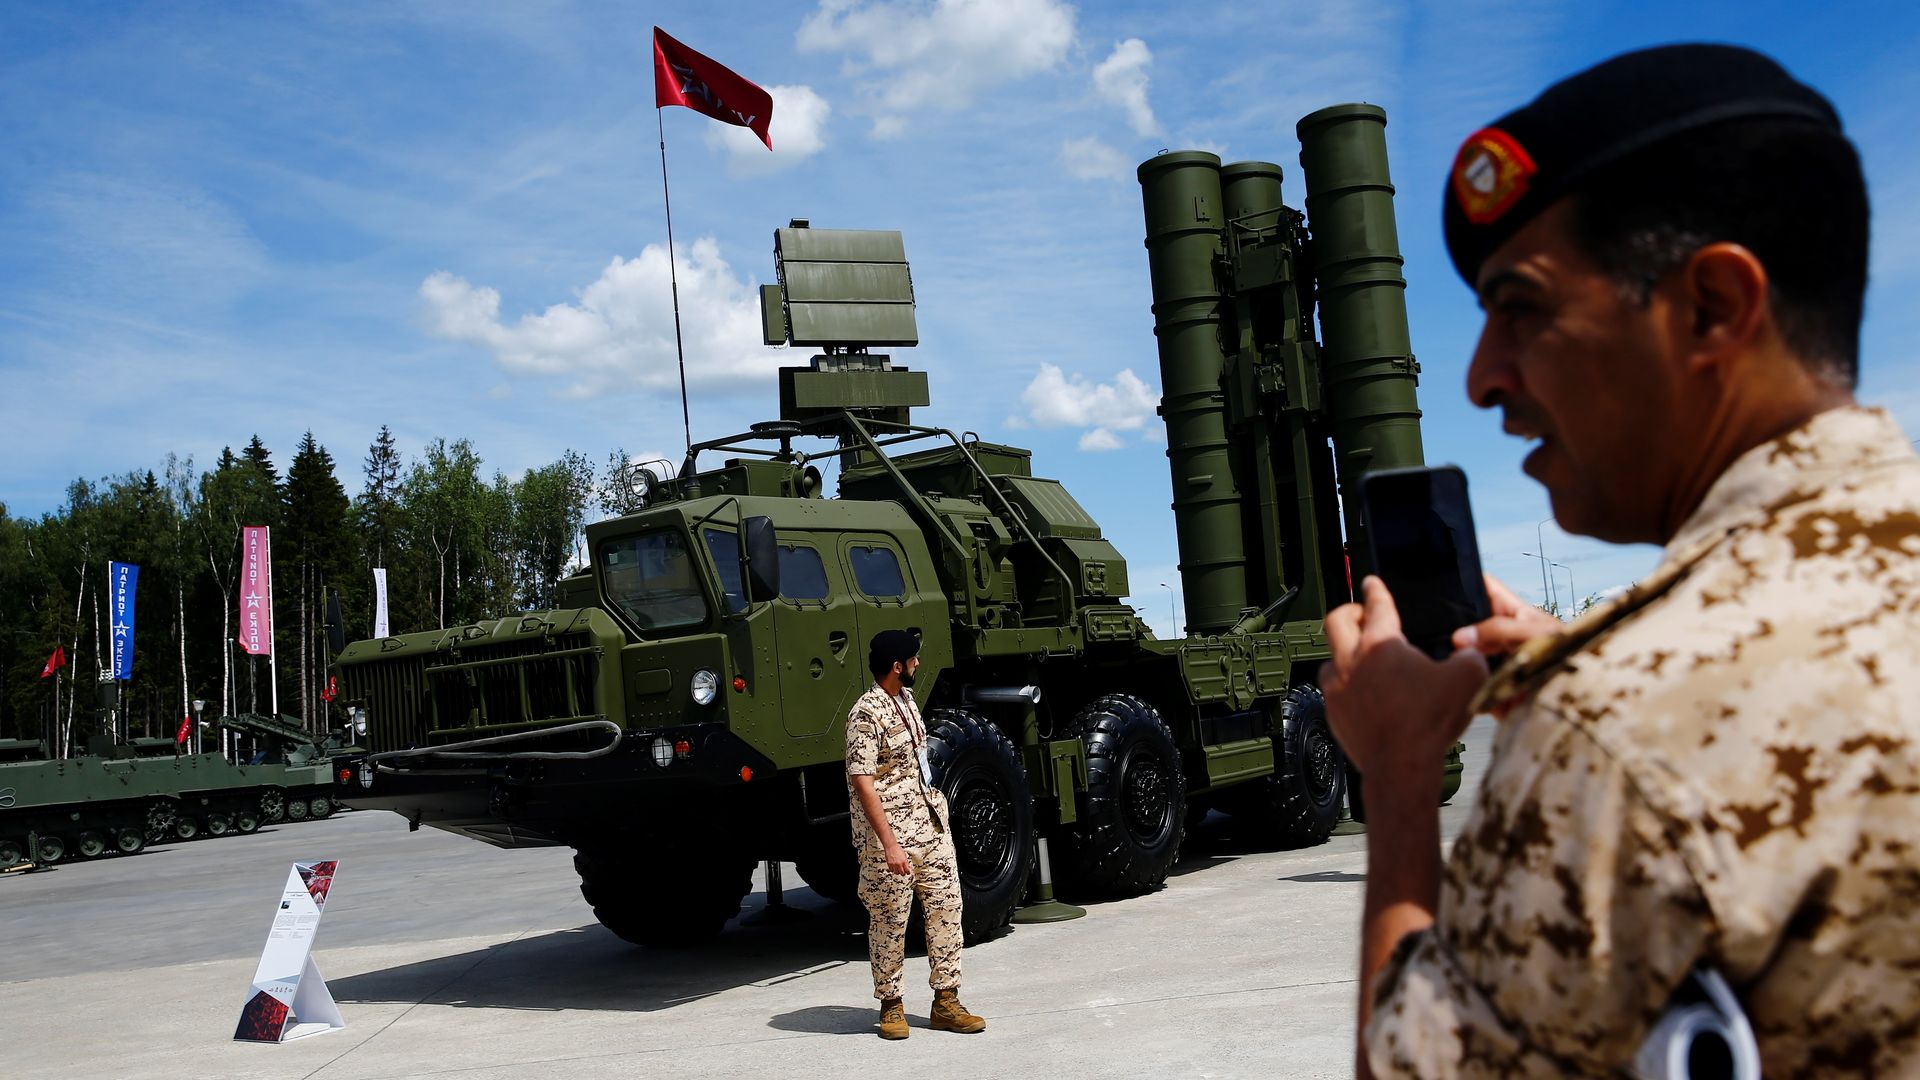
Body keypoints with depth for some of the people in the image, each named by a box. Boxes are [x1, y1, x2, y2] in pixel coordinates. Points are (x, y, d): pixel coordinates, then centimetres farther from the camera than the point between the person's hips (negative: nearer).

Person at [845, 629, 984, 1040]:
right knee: (889, 921, 2)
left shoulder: (906, 699, 11)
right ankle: (891, 1005, 16)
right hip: (891, 834, -8)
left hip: (931, 824, 8)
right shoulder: (866, 714, -17)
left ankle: (946, 1001, 12)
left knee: (946, 907, 6)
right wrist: (890, 844, -24)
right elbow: (863, 784, -21)